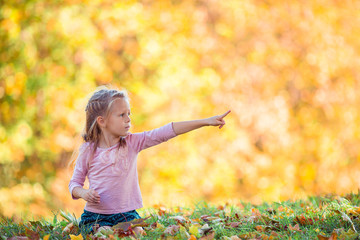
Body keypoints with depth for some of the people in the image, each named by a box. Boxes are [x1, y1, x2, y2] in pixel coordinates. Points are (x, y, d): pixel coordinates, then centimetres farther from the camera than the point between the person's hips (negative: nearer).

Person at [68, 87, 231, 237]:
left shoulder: (132, 143, 0)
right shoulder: (88, 150, -4)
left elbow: (165, 133, -8)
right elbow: (75, 183, 6)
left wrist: (206, 122, -14)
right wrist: (83, 193, -19)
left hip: (126, 214, 2)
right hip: (96, 216, -2)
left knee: (140, 234, -23)